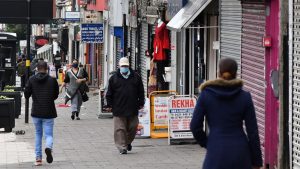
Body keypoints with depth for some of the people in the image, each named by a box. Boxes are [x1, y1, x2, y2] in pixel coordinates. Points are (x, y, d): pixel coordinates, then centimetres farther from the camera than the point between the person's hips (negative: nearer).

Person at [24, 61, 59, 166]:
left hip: (36, 112, 2)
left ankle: (38, 158, 13)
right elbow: (56, 95, 4)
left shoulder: (32, 80, -4)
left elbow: (26, 94, -2)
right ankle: (48, 147, -30)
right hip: (48, 113, -2)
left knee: (38, 134, 17)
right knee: (49, 134, 4)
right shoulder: (52, 80, -6)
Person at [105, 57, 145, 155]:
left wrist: (141, 103, 8)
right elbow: (109, 93, 6)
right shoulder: (114, 78, 3)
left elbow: (141, 92, 12)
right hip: (118, 109, -2)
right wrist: (110, 105, 2)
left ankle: (128, 142, 32)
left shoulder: (136, 77, 8)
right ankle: (122, 147, -3)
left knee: (132, 128, 9)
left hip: (133, 109, 2)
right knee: (120, 129, -5)